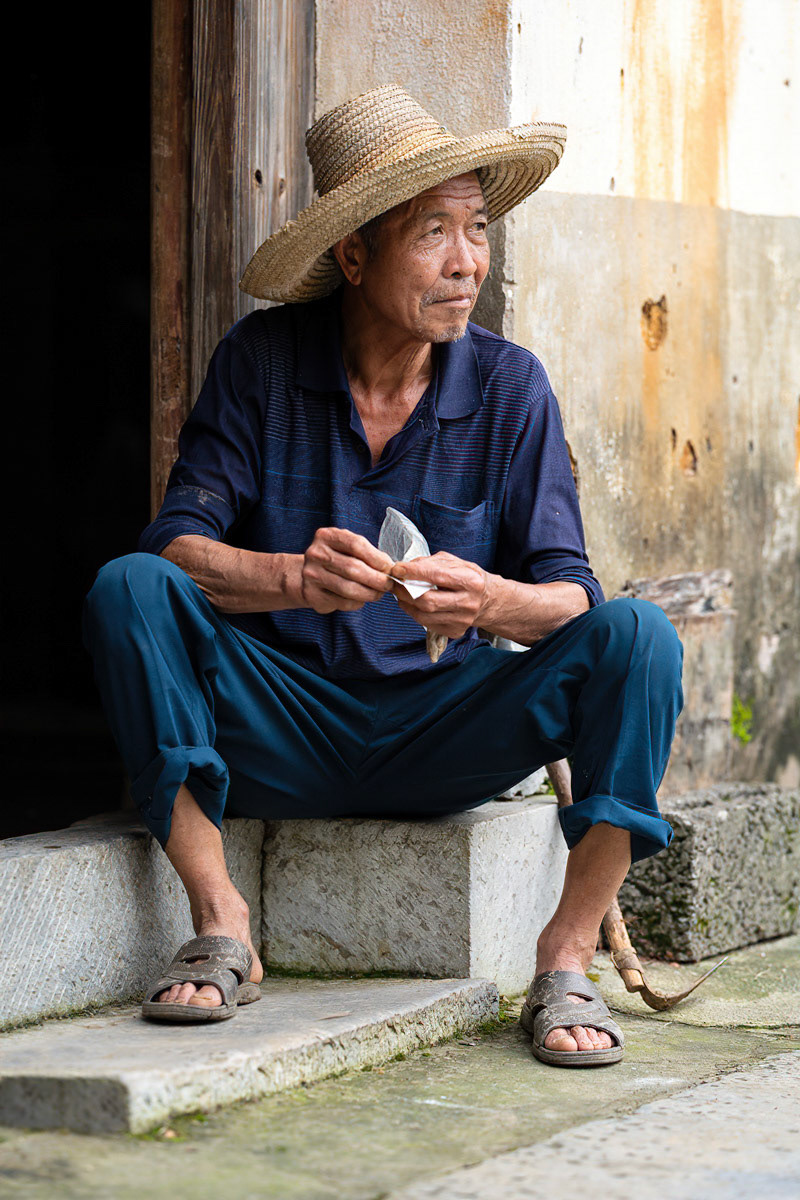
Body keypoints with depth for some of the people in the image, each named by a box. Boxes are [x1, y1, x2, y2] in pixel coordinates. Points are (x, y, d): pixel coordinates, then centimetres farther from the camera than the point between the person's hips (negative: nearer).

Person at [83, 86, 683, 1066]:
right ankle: (221, 928, -21)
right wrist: (294, 576, -33)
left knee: (635, 637, -23)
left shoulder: (508, 386, -3)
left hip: (442, 742, 0)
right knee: (128, 590, -25)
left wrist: (492, 600, -32)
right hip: (277, 735, 0)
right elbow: (176, 543, -12)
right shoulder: (261, 362, -4)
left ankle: (566, 958, -18)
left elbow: (569, 597, -8)